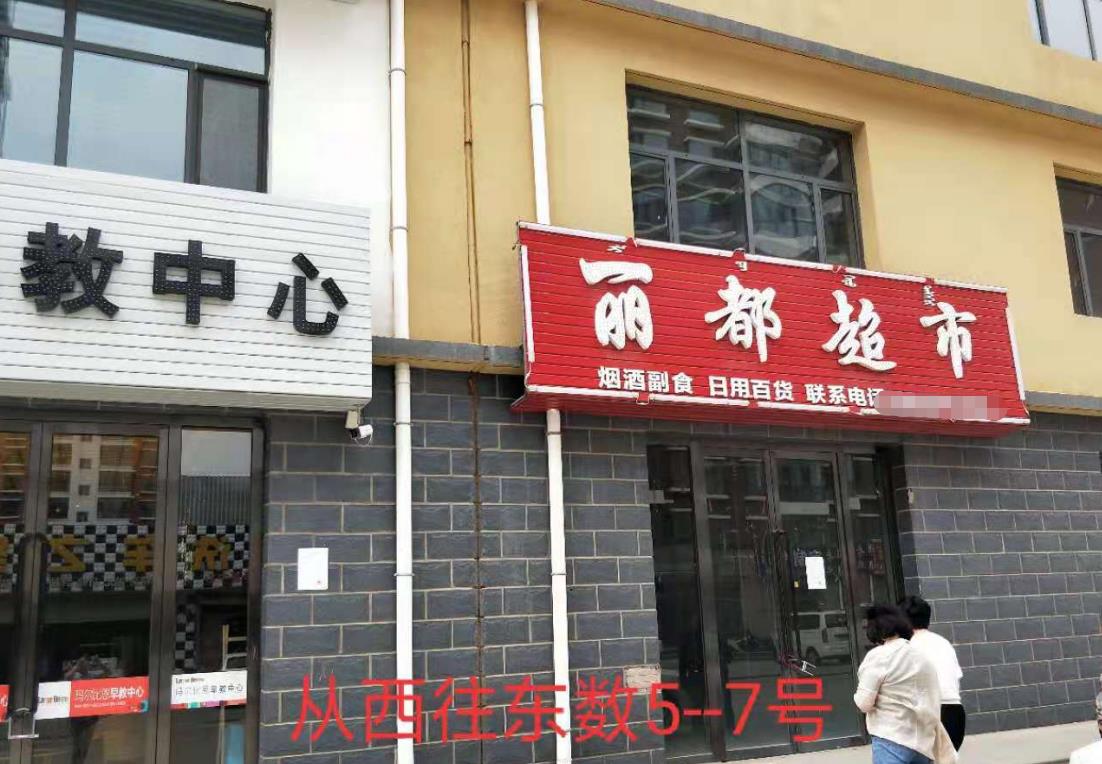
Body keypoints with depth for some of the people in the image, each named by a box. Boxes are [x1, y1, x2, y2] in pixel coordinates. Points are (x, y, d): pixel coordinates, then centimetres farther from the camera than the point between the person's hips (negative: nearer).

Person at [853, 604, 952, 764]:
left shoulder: (878, 655, -8)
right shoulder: (924, 658, 16)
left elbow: (864, 703, -11)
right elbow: (933, 704, 18)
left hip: (892, 740, -8)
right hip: (923, 742, 8)